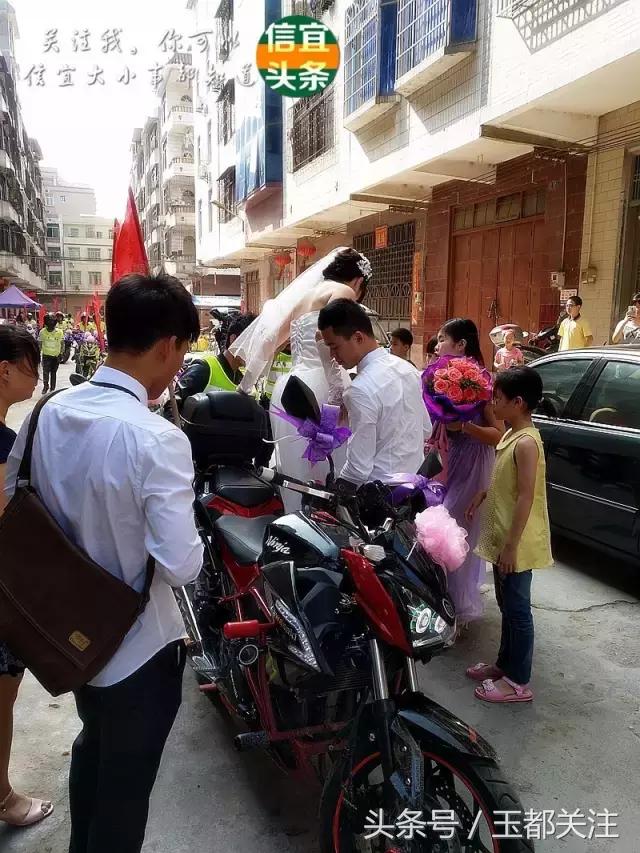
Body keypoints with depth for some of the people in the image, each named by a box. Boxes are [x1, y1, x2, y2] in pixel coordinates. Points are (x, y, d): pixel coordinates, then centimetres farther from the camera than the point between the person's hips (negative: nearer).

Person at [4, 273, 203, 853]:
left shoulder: (49, 413, -7)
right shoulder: (158, 440, -29)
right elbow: (182, 566, -29)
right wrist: (192, 541, -9)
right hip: (138, 645, -7)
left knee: (92, 749, 32)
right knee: (126, 785, 18)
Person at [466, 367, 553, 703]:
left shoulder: (527, 442, -22)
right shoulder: (511, 435, 8)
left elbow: (526, 497, -24)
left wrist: (511, 546, -22)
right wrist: (482, 494, 13)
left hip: (516, 544, -9)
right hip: (502, 538, 9)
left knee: (517, 609, 3)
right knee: (507, 606, 20)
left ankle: (518, 682, 17)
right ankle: (505, 663, 35)